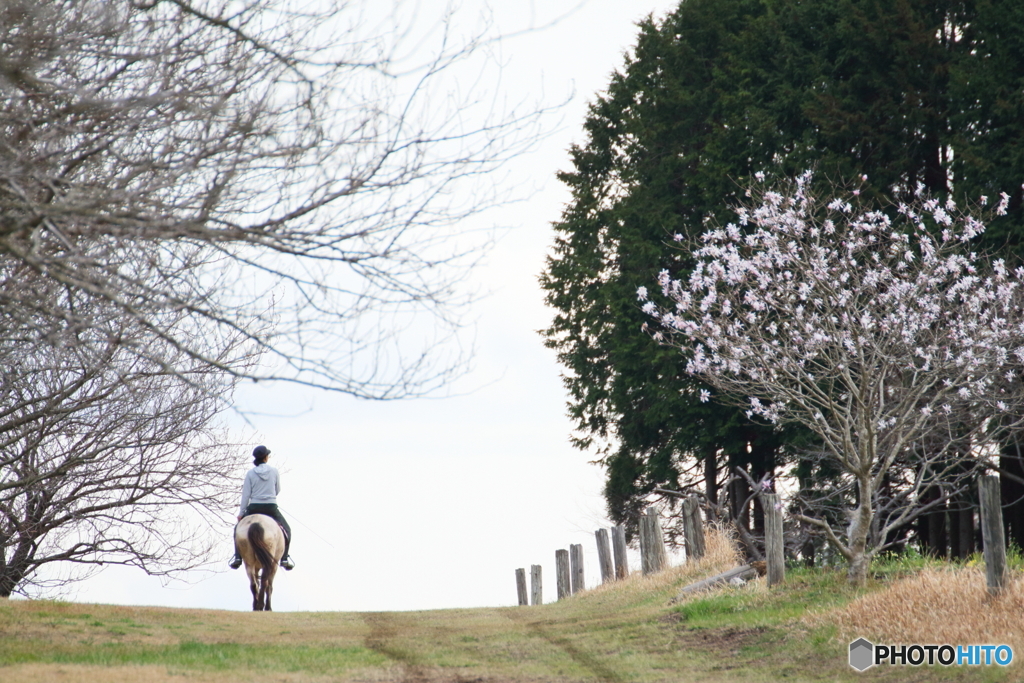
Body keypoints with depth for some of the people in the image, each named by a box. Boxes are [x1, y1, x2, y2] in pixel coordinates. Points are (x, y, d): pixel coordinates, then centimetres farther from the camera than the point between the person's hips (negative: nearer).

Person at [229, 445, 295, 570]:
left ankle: (238, 557, 8)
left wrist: (241, 513, 1)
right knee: (286, 529, 20)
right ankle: (285, 558, 6)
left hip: (254, 508, 0)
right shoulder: (274, 471, -2)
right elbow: (278, 490, 8)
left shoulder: (250, 474, -4)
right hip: (271, 507, 0)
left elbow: (246, 495, -4)